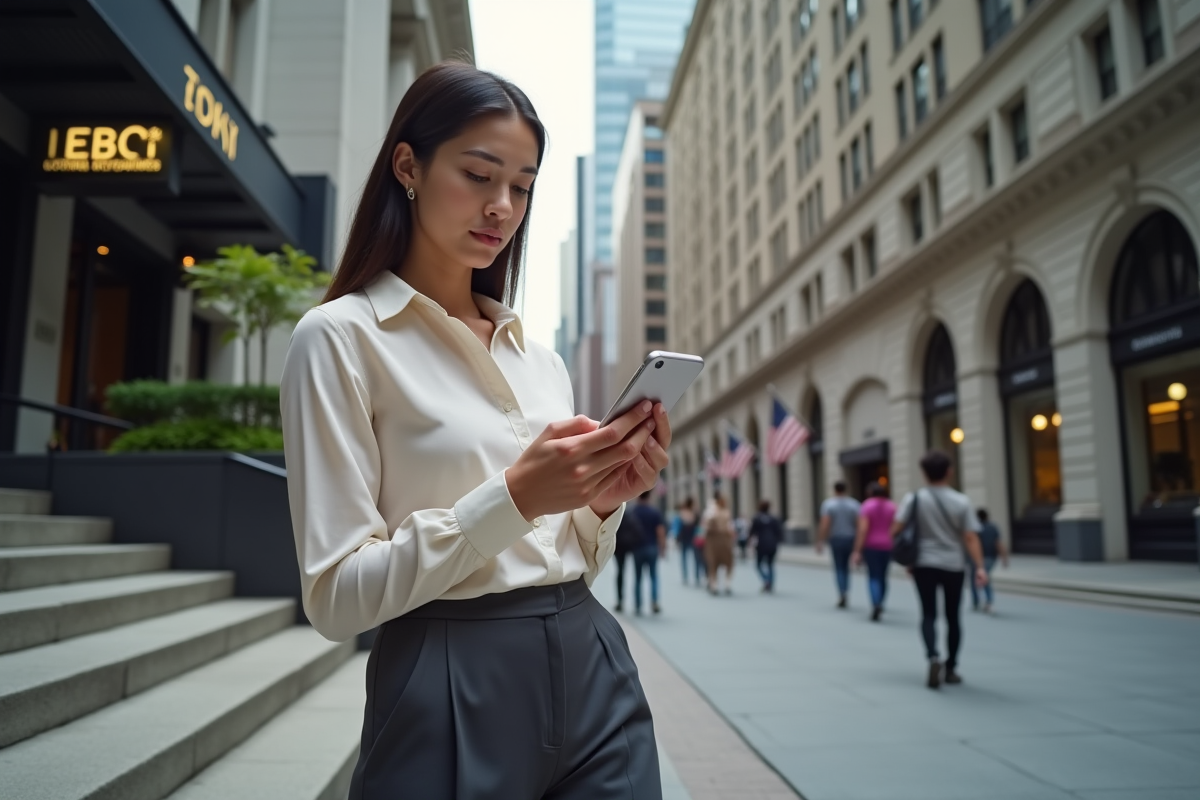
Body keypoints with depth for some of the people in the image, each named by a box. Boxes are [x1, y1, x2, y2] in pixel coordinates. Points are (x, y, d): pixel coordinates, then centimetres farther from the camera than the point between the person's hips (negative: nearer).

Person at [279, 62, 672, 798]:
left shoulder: (540, 357, 10)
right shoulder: (341, 336, -7)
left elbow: (571, 565, 13)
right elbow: (336, 595, -12)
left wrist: (603, 503, -7)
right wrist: (510, 498, -22)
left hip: (592, 673, 6)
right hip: (455, 697, -5)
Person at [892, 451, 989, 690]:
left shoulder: (914, 498, -5)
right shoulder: (961, 501, -5)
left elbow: (896, 529, -10)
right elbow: (971, 538, -11)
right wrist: (980, 567, -10)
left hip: (924, 564, -1)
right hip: (953, 565, 1)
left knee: (929, 614, 4)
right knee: (952, 617, 13)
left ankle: (933, 657, -20)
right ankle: (951, 668, 21)